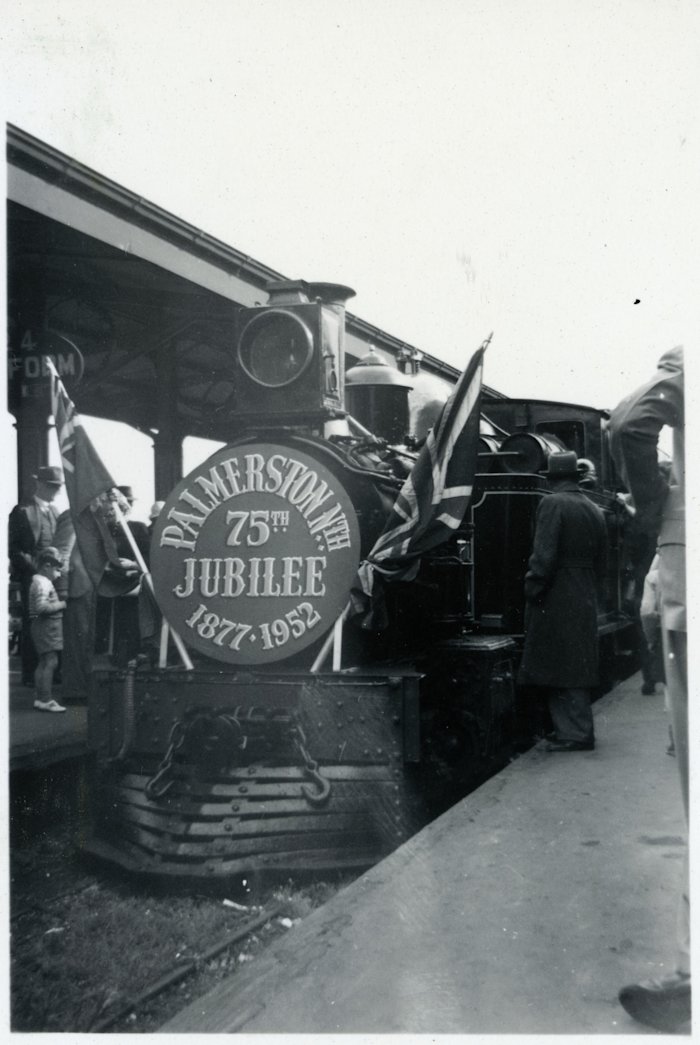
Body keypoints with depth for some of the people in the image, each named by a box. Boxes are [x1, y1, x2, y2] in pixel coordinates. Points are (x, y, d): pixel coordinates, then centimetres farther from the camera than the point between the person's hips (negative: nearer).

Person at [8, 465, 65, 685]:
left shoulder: (55, 511, 17)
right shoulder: (22, 511, -2)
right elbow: (13, 547, -6)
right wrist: (34, 565, -14)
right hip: (31, 578, -5)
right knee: (31, 626, -3)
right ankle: (30, 674, 3)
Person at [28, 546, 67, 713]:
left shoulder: (39, 581, 17)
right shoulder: (43, 583, -15)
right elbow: (42, 607, -25)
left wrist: (59, 603, 12)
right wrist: (62, 604, -17)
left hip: (44, 626, 11)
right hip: (46, 626, -11)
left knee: (43, 663, 13)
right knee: (50, 661, -11)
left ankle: (41, 698, 18)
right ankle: (45, 700, -10)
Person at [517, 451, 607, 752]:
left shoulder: (551, 504, -11)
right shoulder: (594, 510, 12)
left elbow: (544, 555, -18)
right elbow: (600, 562, 15)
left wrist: (532, 589, -10)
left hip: (555, 601, -8)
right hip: (585, 600, 8)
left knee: (559, 668, -2)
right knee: (578, 666, 14)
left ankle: (575, 733, 0)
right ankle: (578, 729, 22)